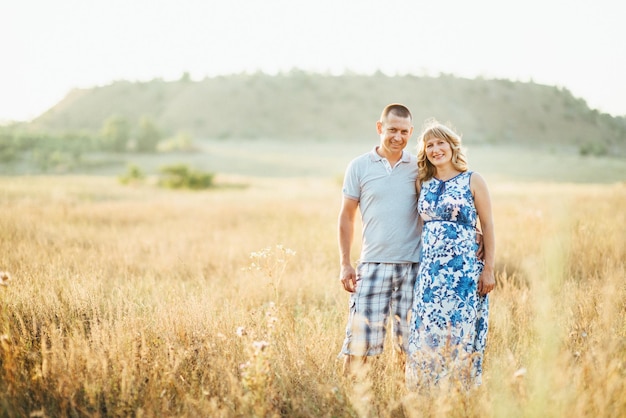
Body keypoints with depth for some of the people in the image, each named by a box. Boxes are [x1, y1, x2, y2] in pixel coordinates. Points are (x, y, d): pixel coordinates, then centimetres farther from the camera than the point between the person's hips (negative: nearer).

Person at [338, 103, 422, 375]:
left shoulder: (419, 168, 5)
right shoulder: (359, 167, 3)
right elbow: (347, 216, 6)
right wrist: (345, 264, 2)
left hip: (412, 265, 1)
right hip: (373, 264, -1)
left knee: (409, 340, 8)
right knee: (359, 338, -4)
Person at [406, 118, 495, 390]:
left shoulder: (473, 181, 1)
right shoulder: (422, 184, 11)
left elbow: (487, 226, 0)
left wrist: (488, 269, -5)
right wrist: (419, 265, 7)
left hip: (464, 270, -4)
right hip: (430, 270, 4)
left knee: (460, 333, -1)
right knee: (426, 333, 2)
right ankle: (424, 391, 11)